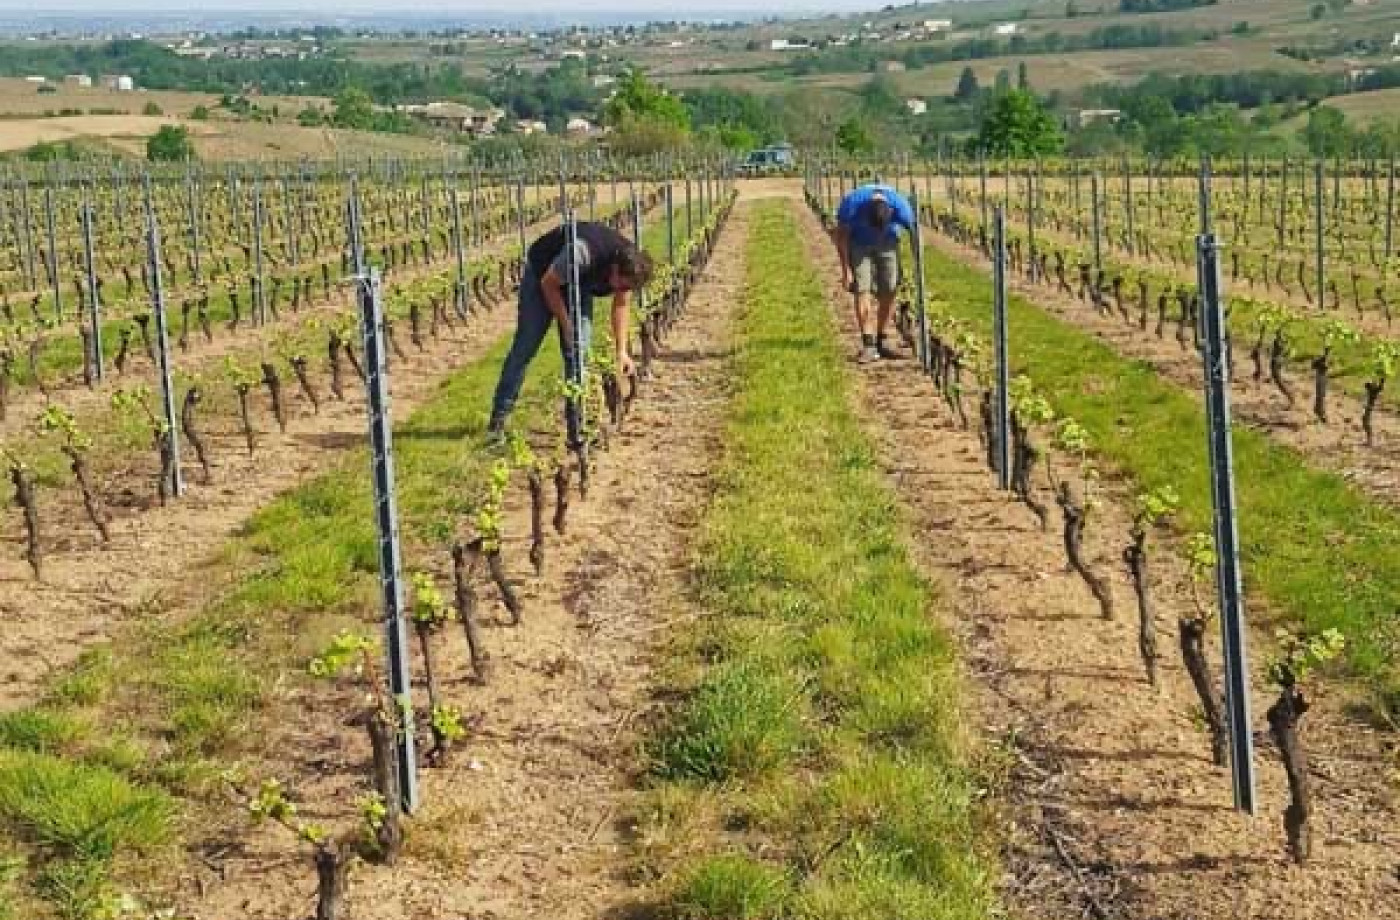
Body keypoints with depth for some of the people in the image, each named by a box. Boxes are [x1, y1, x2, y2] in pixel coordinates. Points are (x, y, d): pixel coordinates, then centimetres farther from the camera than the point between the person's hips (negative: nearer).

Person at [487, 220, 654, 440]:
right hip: (542, 276, -4)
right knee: (525, 348, -3)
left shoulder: (627, 266, -22)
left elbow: (620, 305, -3)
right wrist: (566, 326, -21)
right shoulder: (583, 253, -42)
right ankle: (499, 417, 8)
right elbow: (548, 284, -25)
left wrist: (622, 351, -7)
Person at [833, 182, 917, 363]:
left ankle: (881, 342, 7)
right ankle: (868, 345, -15)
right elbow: (841, 235, -16)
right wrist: (846, 270, -16)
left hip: (887, 244, 1)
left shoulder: (900, 206, -32)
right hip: (859, 244, -1)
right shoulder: (852, 203, -33)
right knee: (862, 289, -14)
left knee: (889, 291, -5)